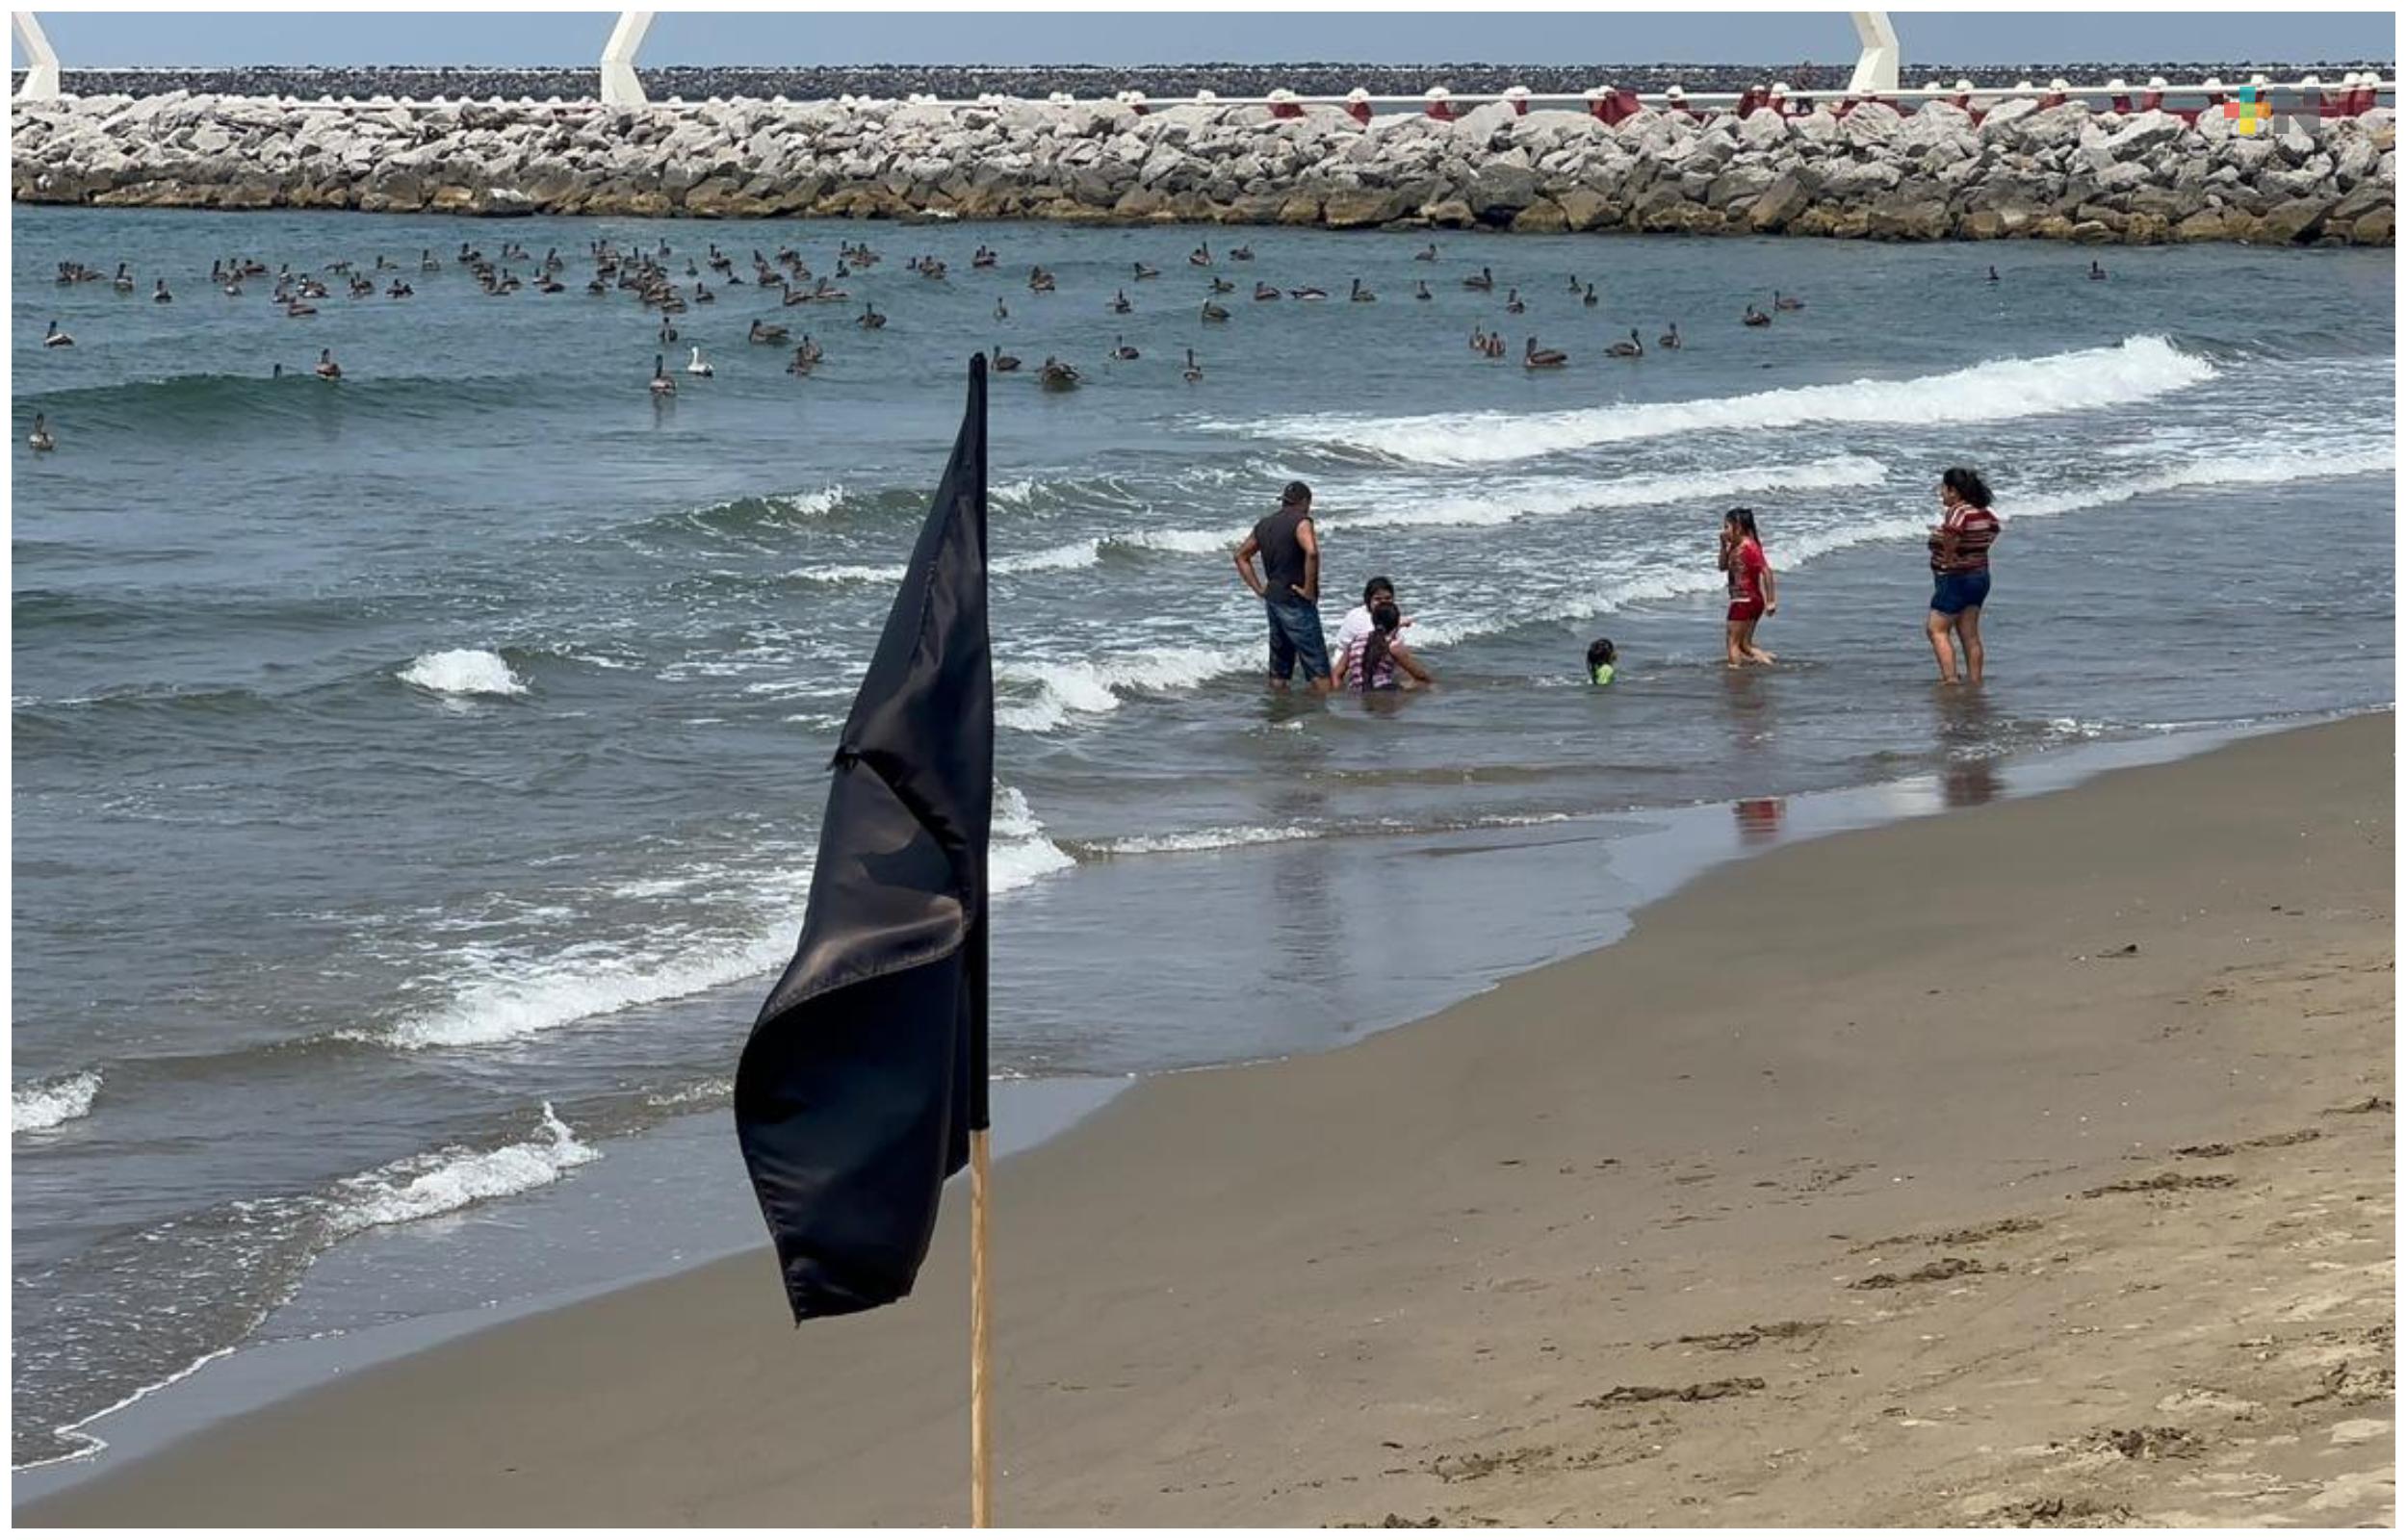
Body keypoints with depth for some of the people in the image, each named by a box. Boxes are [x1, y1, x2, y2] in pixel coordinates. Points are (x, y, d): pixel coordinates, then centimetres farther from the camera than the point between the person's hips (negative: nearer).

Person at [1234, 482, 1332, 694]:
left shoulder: (1264, 525, 13)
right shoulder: (1301, 521, -11)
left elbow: (1241, 556, 22)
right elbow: (1311, 552, -28)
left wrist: (1259, 589, 16)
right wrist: (1310, 589, -19)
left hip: (1272, 601, 8)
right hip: (1295, 602, -8)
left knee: (1279, 668, 14)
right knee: (1318, 668, -5)